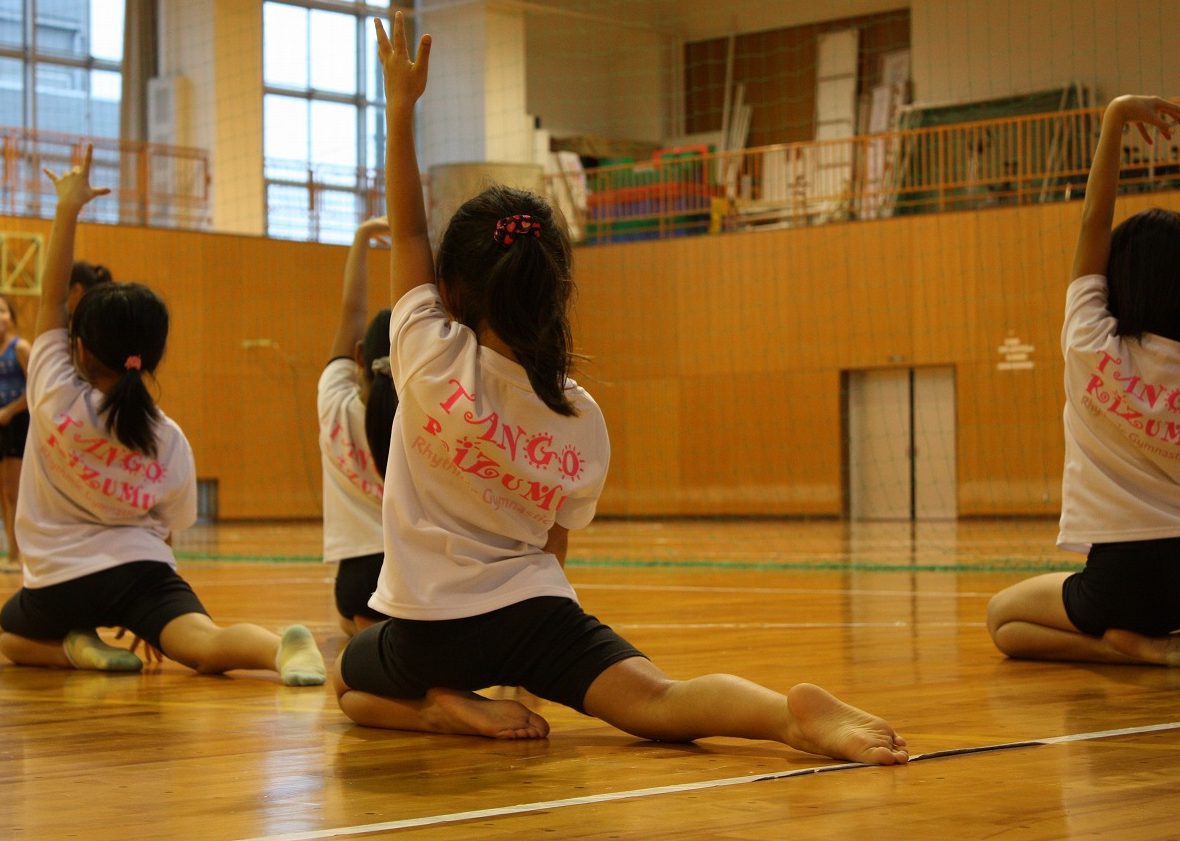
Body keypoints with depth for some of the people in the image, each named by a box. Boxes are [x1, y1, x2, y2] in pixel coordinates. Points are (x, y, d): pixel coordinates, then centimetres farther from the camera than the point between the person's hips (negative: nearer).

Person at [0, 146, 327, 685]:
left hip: (61, 578, -1)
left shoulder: (56, 396, -6)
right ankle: (279, 647, -50)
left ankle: (78, 645, -2)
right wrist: (142, 614, 22)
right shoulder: (168, 439, 2)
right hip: (139, 566, 1)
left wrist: (68, 208, -2)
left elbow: (50, 295, -1)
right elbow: (167, 528, 8)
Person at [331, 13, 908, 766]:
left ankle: (451, 707, -3)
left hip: (427, 625, -1)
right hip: (533, 609, 1)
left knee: (351, 685, 29)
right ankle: (794, 712, -44)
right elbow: (554, 545, 9)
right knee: (658, 702, -13)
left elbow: (407, 231, 3)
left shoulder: (434, 358, -8)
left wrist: (401, 105, 5)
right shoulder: (583, 420, 2)